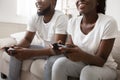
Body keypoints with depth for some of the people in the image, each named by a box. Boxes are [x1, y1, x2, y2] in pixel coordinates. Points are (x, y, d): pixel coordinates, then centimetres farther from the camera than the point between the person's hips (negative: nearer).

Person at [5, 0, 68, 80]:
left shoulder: (61, 18, -25)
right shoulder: (35, 18, -5)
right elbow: (27, 39, -1)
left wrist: (31, 53, -42)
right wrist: (16, 47, -25)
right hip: (44, 48, 6)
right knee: (16, 53, -7)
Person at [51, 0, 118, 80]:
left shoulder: (109, 23, -22)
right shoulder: (72, 22, -6)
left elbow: (101, 61, -21)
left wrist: (81, 55, -41)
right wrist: (64, 49, -27)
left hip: (105, 67, -4)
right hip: (82, 64, 4)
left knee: (88, 72, -34)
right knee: (60, 63, -23)